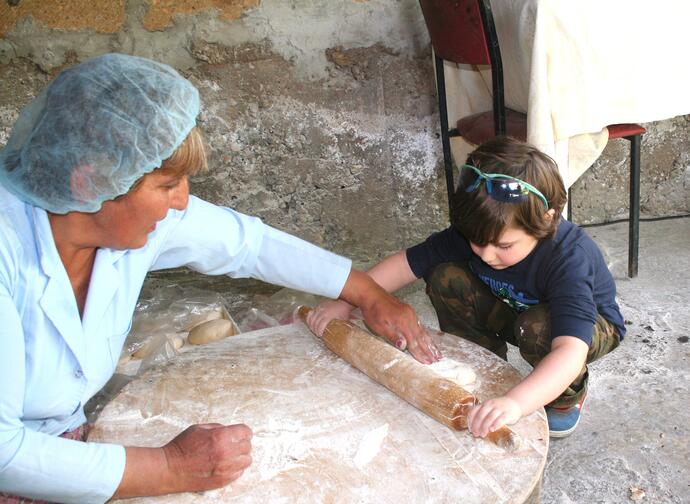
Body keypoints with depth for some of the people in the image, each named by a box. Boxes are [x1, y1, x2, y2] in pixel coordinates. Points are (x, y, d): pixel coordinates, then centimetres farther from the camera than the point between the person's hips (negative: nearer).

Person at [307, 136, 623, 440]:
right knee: (445, 279, -18)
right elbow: (405, 264, -19)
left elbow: (570, 351, -54)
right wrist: (344, 304, -30)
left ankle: (570, 394, -5)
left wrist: (514, 403, -70)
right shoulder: (474, 233, -26)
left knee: (538, 326, -40)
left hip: (587, 325, -4)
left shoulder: (570, 257, -41)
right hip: (517, 312, 5)